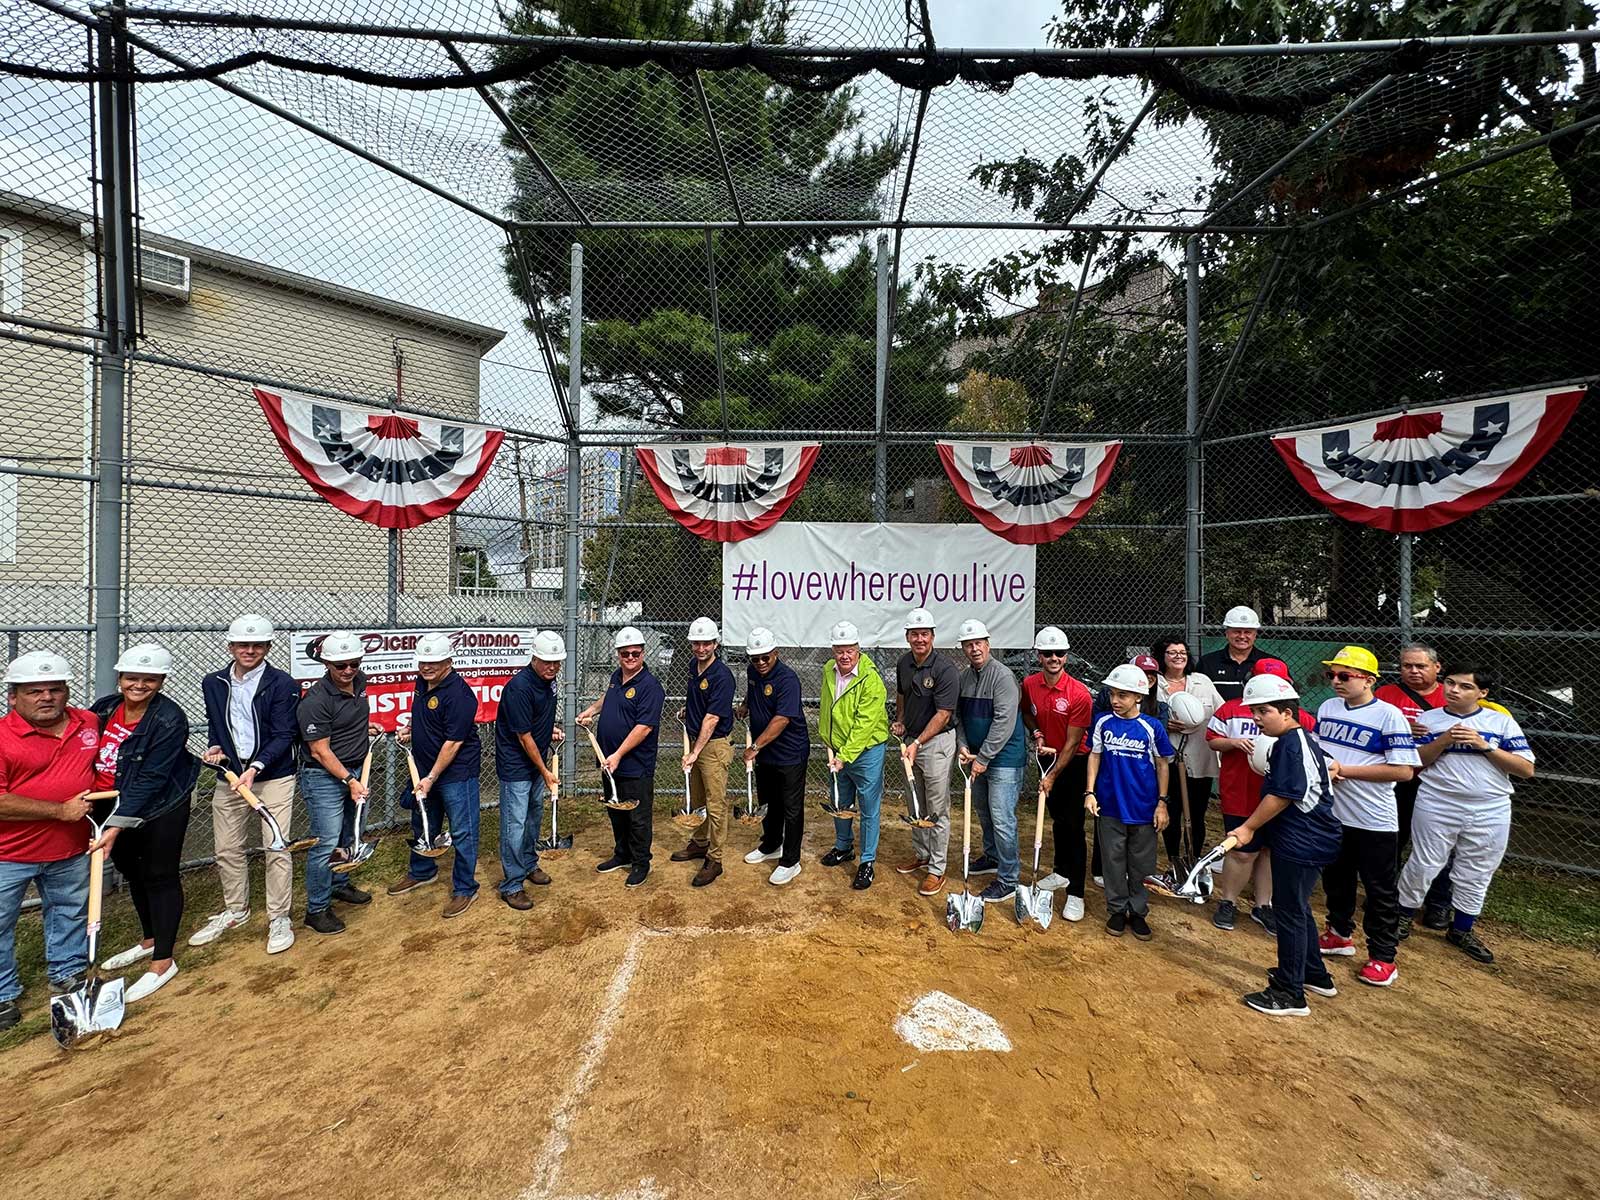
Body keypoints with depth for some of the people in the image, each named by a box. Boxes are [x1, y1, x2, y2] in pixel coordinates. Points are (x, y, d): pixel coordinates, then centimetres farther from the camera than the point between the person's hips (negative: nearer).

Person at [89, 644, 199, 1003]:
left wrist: (117, 825, -27)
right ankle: (151, 940, 43)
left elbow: (151, 780, -24)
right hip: (115, 808, 8)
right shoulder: (103, 707, -4)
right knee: (131, 871, 22)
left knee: (160, 877, 3)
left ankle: (163, 961, 16)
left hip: (160, 810, -7)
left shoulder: (169, 720, -23)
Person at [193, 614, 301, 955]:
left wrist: (256, 767, -23)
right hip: (228, 776, 5)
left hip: (273, 777, -5)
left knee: (276, 849, -3)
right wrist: (215, 748, -1)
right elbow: (214, 725, 19)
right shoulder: (213, 683, 6)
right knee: (226, 849, 14)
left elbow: (284, 735, -12)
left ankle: (279, 918, 11)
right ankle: (235, 911, 35)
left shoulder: (281, 683, -9)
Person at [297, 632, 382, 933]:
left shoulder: (359, 681, -1)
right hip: (324, 777, -7)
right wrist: (350, 780, -21)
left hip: (356, 771, 7)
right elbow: (320, 751, -20)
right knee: (327, 842, -3)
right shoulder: (315, 701, -23)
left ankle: (339, 885, 40)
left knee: (348, 836, 20)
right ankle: (316, 909, 13)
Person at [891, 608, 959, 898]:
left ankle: (936, 869, 16)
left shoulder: (946, 670, -21)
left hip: (936, 743, -7)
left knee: (937, 809, 3)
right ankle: (920, 854, 38)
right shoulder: (903, 663, 1)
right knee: (916, 805, 21)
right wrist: (899, 721, 6)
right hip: (910, 740, 7)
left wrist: (917, 743, -27)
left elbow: (943, 714, -23)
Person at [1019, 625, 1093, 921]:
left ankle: (1076, 894, 7)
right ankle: (1061, 872, 38)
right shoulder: (1029, 684, -9)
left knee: (1074, 826, -3)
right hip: (1048, 757, 5)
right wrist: (1036, 735, -7)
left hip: (1075, 764, -5)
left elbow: (1072, 743, -19)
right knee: (1057, 819, 19)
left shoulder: (1080, 694, -23)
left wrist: (1052, 776, -16)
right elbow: (1027, 713, 13)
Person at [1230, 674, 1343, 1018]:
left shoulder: (1290, 743, -21)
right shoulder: (1305, 737, 9)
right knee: (1298, 908, 23)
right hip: (1309, 839, 10)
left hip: (1300, 844, -10)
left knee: (1291, 913, 0)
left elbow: (1281, 796, -23)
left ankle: (1291, 995, 11)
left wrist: (1248, 827, -15)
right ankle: (1315, 974, 39)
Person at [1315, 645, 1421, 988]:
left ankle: (1382, 957, 22)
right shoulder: (1327, 707, 3)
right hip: (1331, 815, 6)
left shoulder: (1388, 715, -15)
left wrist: (1344, 770, -21)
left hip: (1374, 821, -6)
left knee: (1380, 891, 8)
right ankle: (1340, 933, 38)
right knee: (1335, 879, 20)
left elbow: (1404, 770, -19)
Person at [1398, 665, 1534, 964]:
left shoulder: (1502, 722, 1)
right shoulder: (1429, 719, 1)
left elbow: (1527, 770, -4)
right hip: (1437, 807, -1)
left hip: (1490, 813, 2)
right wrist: (1444, 740, -16)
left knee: (1476, 875, 13)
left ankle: (1462, 930, 30)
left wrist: (1484, 746, -16)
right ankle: (1404, 915, 21)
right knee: (1423, 866, 4)